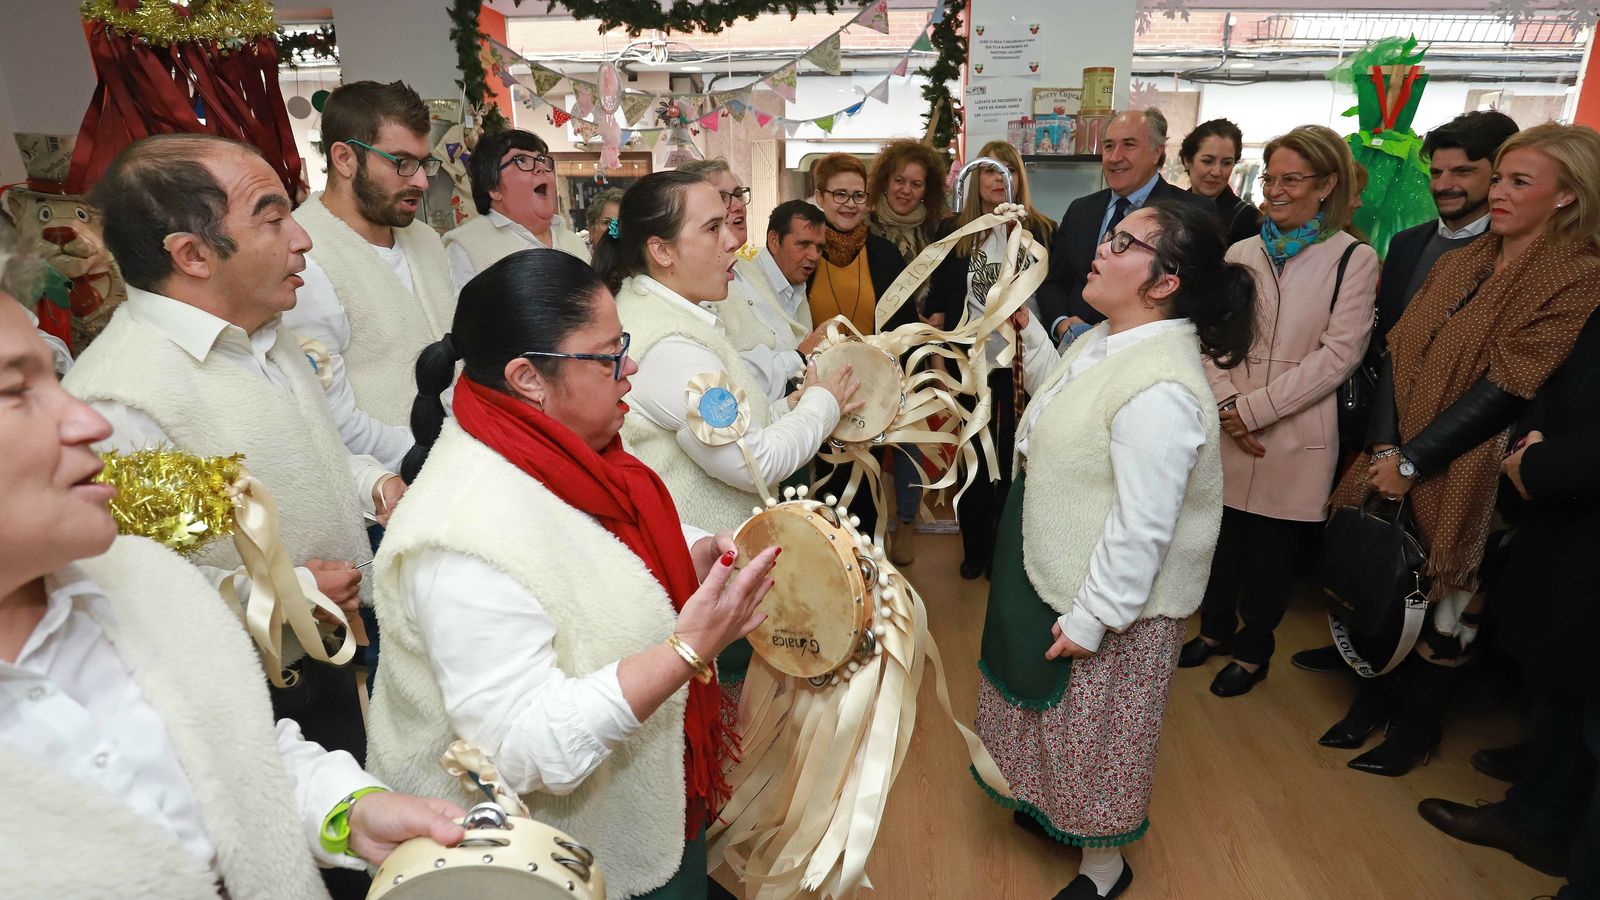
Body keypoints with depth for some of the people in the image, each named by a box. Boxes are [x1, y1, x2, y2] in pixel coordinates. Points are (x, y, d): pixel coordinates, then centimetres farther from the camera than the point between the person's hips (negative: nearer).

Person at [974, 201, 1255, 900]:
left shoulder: (1158, 390, -31)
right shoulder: (1107, 340, -1)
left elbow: (1142, 528, -29)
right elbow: (1061, 403, 17)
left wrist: (1092, 618, -21)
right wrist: (1029, 331, 8)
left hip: (1110, 599, -9)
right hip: (1055, 573, 9)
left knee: (1093, 726, 14)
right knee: (1056, 708, 28)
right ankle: (1055, 809, 56)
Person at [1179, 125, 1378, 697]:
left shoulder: (1353, 259, -4)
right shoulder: (1241, 253, 6)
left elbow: (1338, 354, -12)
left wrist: (1252, 408, -16)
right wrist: (1225, 402, -13)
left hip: (1296, 439, -3)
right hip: (1229, 433, 3)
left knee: (1272, 551, 10)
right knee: (1223, 537, 13)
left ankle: (1253, 650, 30)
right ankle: (1216, 628, 36)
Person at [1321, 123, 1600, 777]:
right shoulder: (1458, 262, 9)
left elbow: (1508, 388, -17)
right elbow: (1400, 350, 1)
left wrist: (1412, 462, -18)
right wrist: (1385, 446, -11)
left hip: (1468, 470, -5)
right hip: (1397, 457, 5)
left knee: (1447, 597, 9)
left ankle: (1416, 726, 28)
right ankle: (1376, 697, 32)